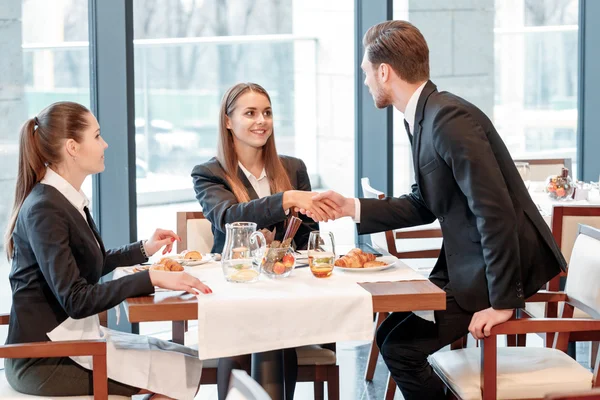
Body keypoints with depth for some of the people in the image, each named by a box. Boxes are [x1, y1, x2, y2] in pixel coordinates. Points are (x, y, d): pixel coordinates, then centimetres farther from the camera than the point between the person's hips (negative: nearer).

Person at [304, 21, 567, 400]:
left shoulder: (449, 118, -23)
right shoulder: (424, 116, 7)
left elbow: (495, 210, -26)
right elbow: (424, 206, 16)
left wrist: (502, 300, -23)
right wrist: (353, 208, 10)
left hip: (498, 264, -9)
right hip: (467, 259, 10)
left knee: (402, 349, -10)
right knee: (391, 335, 12)